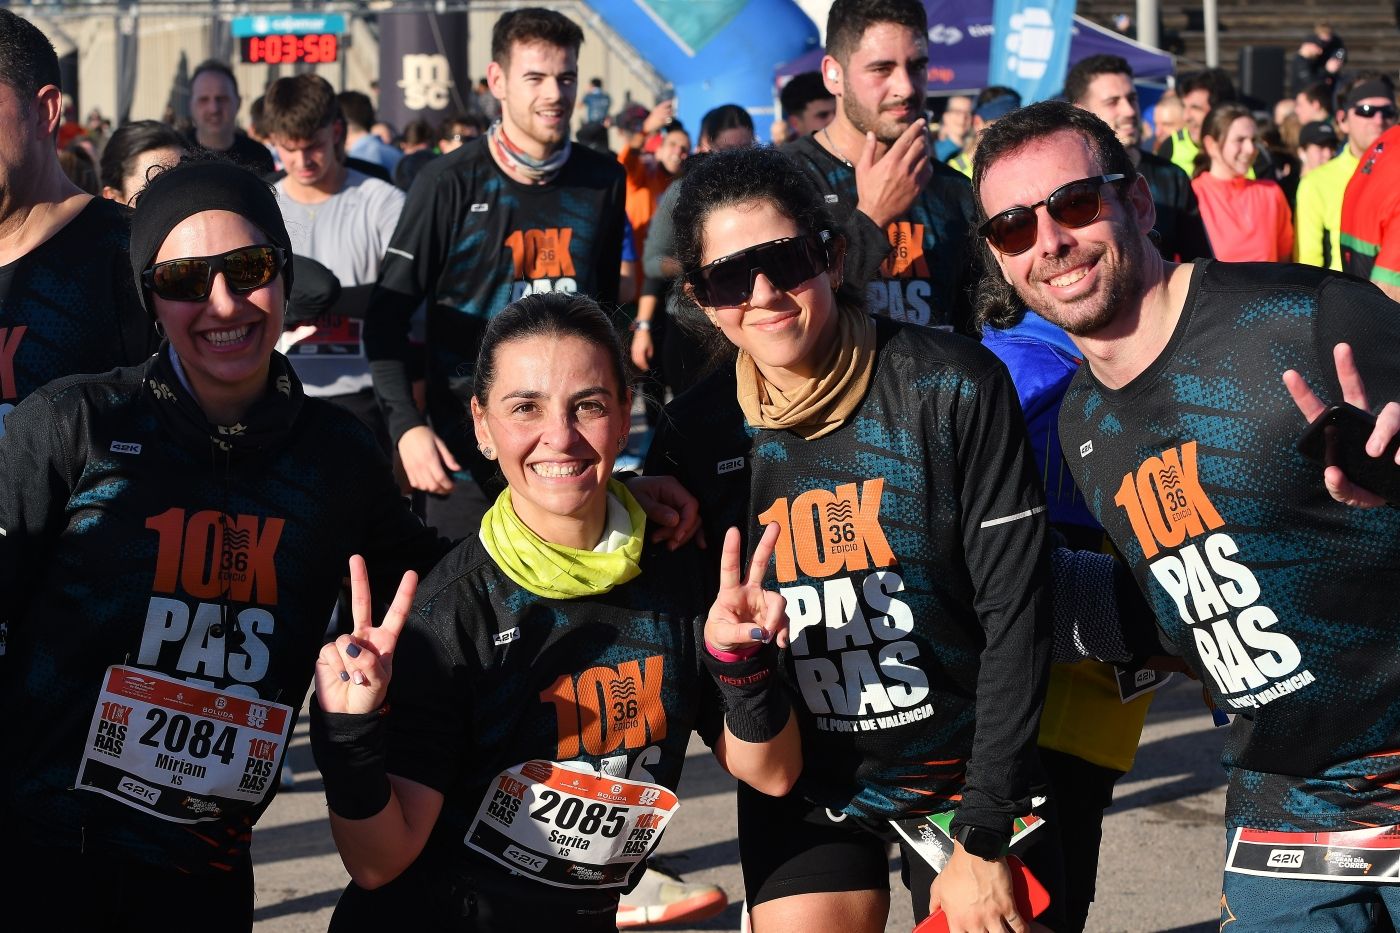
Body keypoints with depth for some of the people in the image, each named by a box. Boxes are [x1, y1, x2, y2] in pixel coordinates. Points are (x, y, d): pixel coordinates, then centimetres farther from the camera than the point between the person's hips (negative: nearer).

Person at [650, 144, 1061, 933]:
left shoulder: (954, 388, -15)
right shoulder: (693, 436, -5)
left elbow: (1014, 613, -15)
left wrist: (985, 840, -15)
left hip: (969, 770, -2)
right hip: (805, 794, 2)